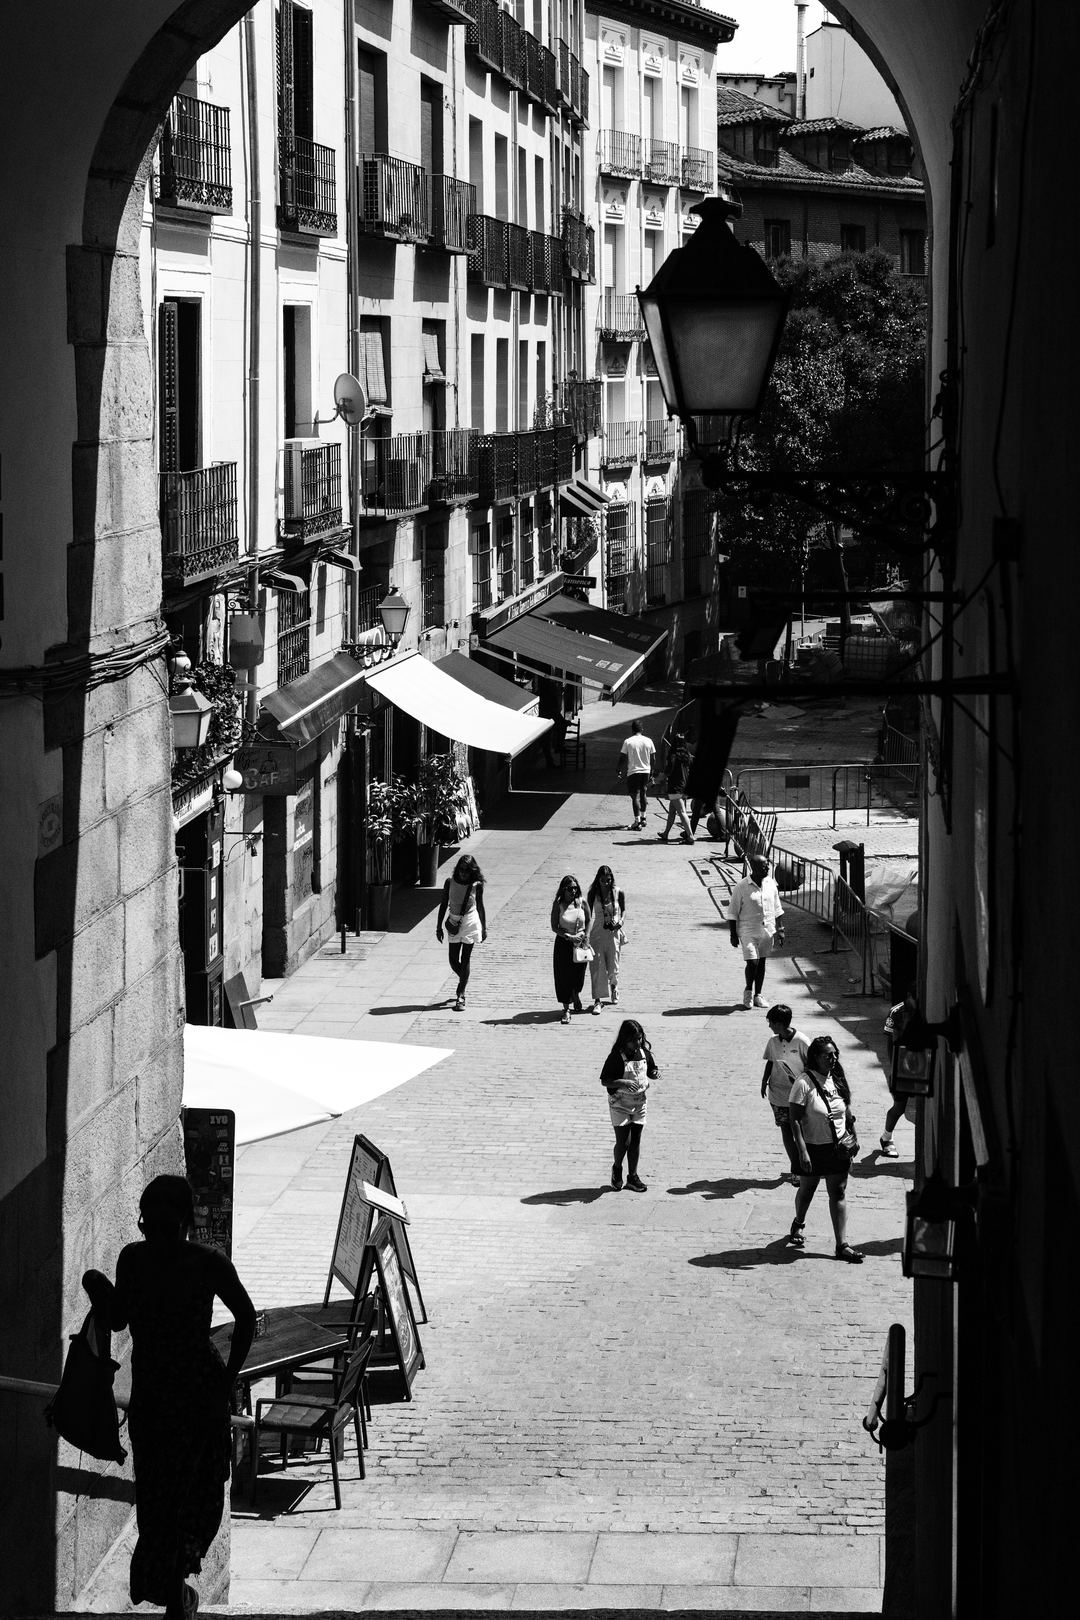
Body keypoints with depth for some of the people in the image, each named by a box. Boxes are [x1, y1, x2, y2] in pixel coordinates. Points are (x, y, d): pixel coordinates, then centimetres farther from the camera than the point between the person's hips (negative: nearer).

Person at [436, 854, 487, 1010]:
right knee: (453, 960, 5)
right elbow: (443, 905, 3)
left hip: (470, 922, -2)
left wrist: (484, 928, 7)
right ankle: (464, 980, 37)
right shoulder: (450, 883, -4)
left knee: (465, 959, -2)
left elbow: (480, 907, 3)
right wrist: (439, 927, 3)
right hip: (454, 924, 2)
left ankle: (461, 996, 0)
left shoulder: (476, 885, -7)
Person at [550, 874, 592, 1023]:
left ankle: (576, 1000, 42)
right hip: (563, 944, -3)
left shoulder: (582, 903, -4)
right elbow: (554, 927, -8)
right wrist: (569, 937, -19)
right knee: (564, 976, -2)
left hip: (580, 943, 3)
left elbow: (588, 921, 8)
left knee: (578, 975, 15)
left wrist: (586, 936, -5)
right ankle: (566, 1010, 4)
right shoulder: (558, 905, -11)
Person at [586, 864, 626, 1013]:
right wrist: (585, 933, -5)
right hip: (598, 933, -1)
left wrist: (620, 921, -11)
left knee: (613, 967, 10)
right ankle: (597, 1000, 0)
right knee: (597, 967, -4)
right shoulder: (593, 893, -8)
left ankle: (614, 987, 43)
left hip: (614, 932, 1)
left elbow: (623, 910, 9)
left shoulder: (618, 893, -7)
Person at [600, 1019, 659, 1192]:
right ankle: (617, 1168, 24)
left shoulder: (644, 1053, -2)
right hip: (620, 1104, -5)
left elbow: (651, 1071, 13)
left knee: (636, 1140, 9)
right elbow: (604, 1080, -16)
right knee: (623, 1142, -4)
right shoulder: (616, 1057, -17)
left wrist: (654, 1073, -11)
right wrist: (622, 1083, -30)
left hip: (639, 1103, 5)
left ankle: (632, 1176, 20)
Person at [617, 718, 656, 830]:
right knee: (644, 794, 19)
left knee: (635, 796, -5)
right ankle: (643, 818, 30)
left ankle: (637, 822, -14)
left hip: (633, 772, -4)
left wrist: (620, 771, 7)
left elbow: (622, 758, -6)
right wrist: (652, 771, 18)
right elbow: (653, 758, 5)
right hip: (646, 771, 4)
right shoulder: (648, 741, 1)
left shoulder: (628, 741, -7)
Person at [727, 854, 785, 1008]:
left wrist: (780, 929, 10)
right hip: (748, 930, -5)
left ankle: (757, 995, 21)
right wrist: (733, 934, -7)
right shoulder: (741, 888, -11)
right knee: (752, 961, -12)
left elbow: (777, 908, 13)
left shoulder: (771, 884, 4)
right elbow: (732, 912, -5)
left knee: (761, 962, 10)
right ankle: (748, 991, 12)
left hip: (767, 930, 5)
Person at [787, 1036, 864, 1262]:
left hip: (837, 1147, 4)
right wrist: (802, 1151, -22)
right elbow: (795, 1119, -18)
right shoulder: (804, 1083, -17)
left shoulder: (837, 1080, 2)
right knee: (806, 1190, 15)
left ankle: (842, 1244, 1)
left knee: (839, 1193, 1)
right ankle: (798, 1224, 44)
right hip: (812, 1147, -4)